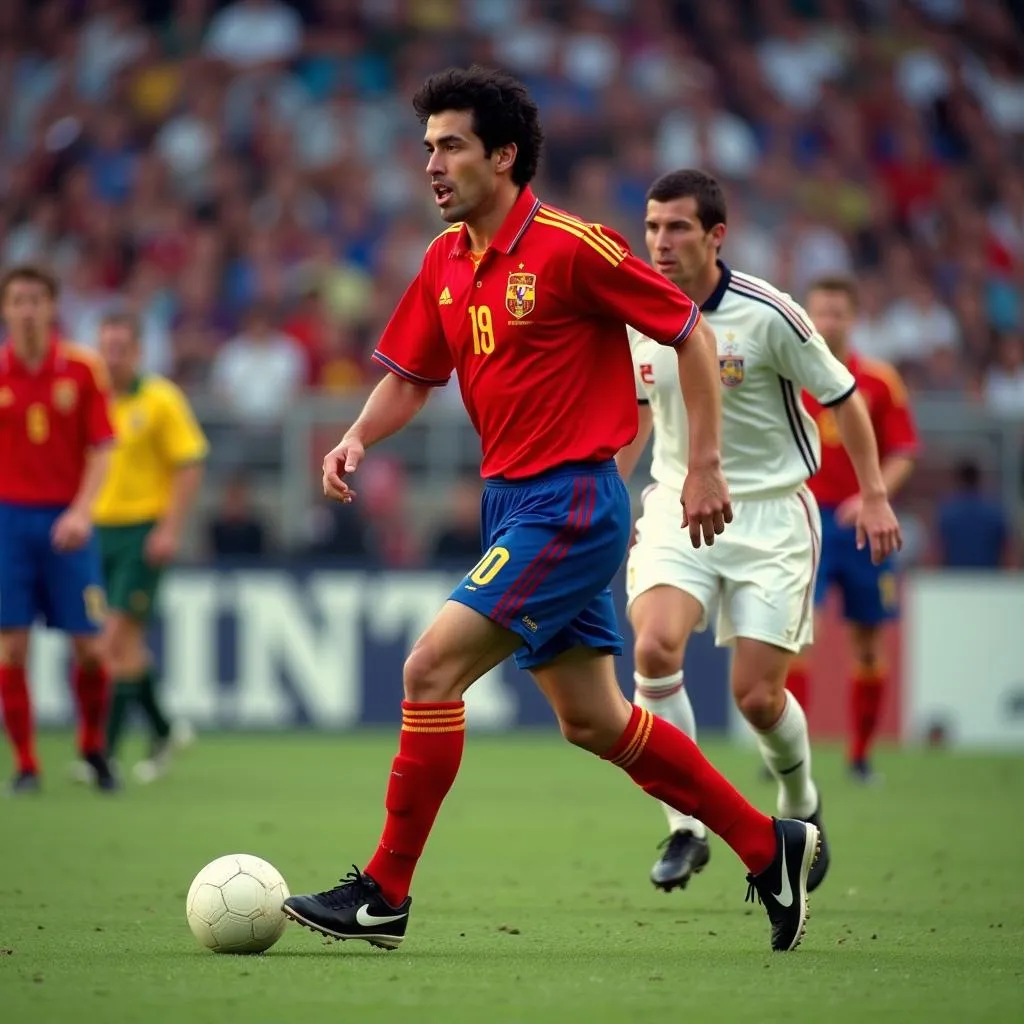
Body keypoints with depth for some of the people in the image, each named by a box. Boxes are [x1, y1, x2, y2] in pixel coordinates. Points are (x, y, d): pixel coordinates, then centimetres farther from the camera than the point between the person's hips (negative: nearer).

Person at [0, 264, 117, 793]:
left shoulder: (83, 368, 0)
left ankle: (94, 746, 21)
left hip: (66, 520, 0)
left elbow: (101, 448, 0)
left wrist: (81, 512, -13)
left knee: (87, 644, -1)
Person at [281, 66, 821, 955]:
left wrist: (705, 466, -10)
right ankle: (770, 847, 25)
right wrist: (357, 439, -3)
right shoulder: (446, 261, 8)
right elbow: (410, 377, 17)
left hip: (570, 505, -9)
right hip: (511, 505, 9)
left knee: (432, 670, -16)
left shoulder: (569, 246, -15)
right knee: (593, 722, 13)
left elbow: (689, 332, -9)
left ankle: (385, 894, -8)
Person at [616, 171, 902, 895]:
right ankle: (687, 829, -14)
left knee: (757, 695, -5)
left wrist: (874, 495, -3)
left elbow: (842, 396, -2)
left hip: (770, 514, -3)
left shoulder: (767, 314, -14)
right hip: (678, 505, 3)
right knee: (654, 646, -23)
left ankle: (801, 804, 28)